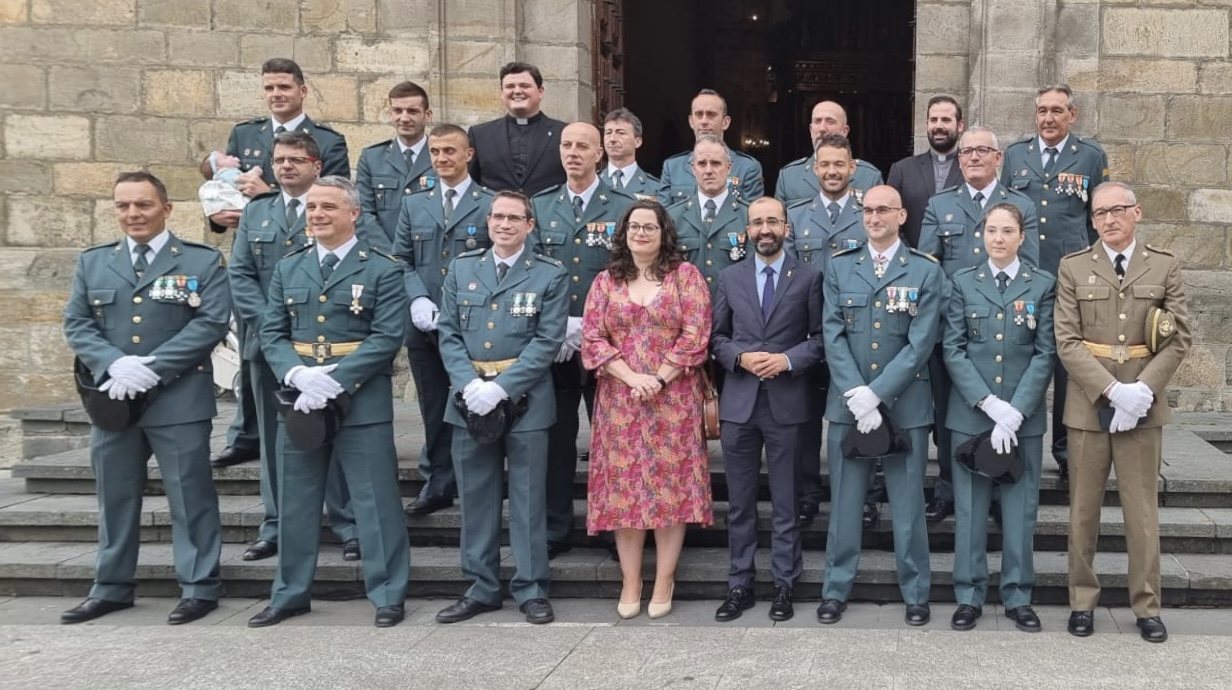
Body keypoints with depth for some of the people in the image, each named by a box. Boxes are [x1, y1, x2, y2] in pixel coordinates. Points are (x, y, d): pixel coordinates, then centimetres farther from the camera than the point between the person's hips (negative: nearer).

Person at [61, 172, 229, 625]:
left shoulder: (203, 261, 0)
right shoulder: (92, 262, 12)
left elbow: (211, 322, -10)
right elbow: (76, 324, 6)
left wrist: (152, 367, -17)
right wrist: (115, 365, -13)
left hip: (179, 400, -4)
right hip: (111, 397, 4)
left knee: (190, 495, 1)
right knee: (114, 496, 13)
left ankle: (199, 587, 11)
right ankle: (111, 587, 26)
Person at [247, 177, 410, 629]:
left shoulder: (383, 270, -2)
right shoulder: (288, 269, 12)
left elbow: (387, 337, -11)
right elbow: (271, 333, 7)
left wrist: (334, 382, -19)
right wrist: (298, 374, -13)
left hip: (362, 400, -4)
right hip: (297, 396, 5)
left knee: (376, 500, 1)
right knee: (295, 501, 12)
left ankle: (387, 594, 12)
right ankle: (291, 593, 25)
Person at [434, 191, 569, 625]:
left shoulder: (550, 275, 0)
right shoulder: (462, 268, 9)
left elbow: (548, 342, -8)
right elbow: (448, 333, 4)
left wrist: (501, 387, -17)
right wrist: (469, 384, -12)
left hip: (524, 399, -3)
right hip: (470, 398, 3)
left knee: (528, 497, 3)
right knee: (476, 497, 9)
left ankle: (532, 589, 14)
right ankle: (481, 588, 21)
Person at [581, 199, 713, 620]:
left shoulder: (685, 275, 3)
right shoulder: (606, 282, 10)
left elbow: (695, 334, -6)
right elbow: (592, 339, 2)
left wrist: (659, 379, -13)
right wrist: (632, 377, -12)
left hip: (674, 400, -2)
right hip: (619, 401, 2)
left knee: (671, 486, -1)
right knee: (623, 488, 3)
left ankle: (664, 582, 8)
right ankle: (630, 583, 11)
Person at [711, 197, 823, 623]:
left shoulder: (809, 277, 2)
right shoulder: (730, 278, 9)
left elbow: (820, 337, 0)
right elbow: (717, 337, 9)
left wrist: (788, 359, -15)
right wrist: (741, 358, -9)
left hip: (787, 402, -2)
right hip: (739, 401, 2)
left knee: (785, 502, 6)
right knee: (739, 503, 9)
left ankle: (784, 587, 17)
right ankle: (739, 586, 19)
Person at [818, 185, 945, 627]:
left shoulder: (926, 272, 0)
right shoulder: (839, 267, 7)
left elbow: (920, 343, -7)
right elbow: (832, 336, 0)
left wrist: (875, 394, -14)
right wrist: (857, 396, -11)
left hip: (905, 404, -2)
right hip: (847, 403, 2)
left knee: (908, 503, 5)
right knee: (845, 501, 8)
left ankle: (915, 593, 18)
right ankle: (836, 590, 18)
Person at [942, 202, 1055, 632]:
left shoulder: (1042, 285, 4)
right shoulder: (963, 283, 5)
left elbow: (1045, 353, -2)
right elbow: (953, 350, -1)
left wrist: (1015, 411, -12)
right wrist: (989, 403, -13)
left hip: (1025, 416, 0)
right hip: (970, 414, 0)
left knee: (1020, 507, 6)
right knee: (970, 507, 5)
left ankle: (1018, 597, 17)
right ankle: (969, 597, 14)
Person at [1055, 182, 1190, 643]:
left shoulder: (1164, 267, 5)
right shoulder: (1073, 268, 2)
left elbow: (1179, 338, 0)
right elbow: (1067, 342, -5)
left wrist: (1142, 390, -13)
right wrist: (1113, 390, -15)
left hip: (1144, 405, 0)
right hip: (1088, 405, 0)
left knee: (1143, 510, 5)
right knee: (1084, 510, 8)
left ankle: (1146, 606, 17)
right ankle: (1082, 602, 19)